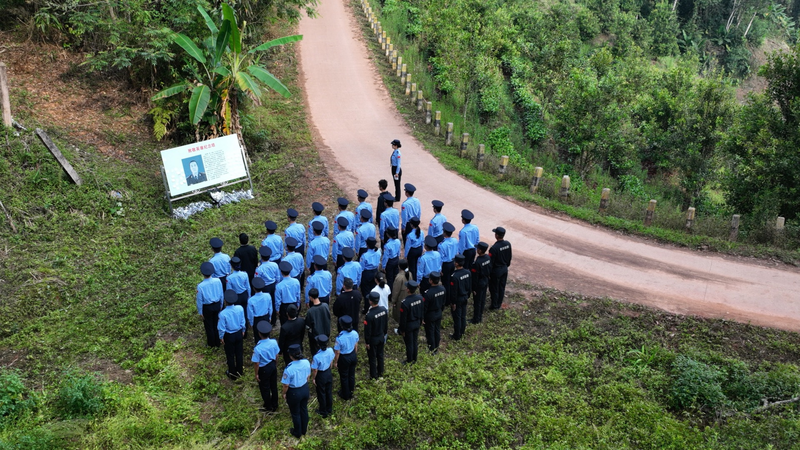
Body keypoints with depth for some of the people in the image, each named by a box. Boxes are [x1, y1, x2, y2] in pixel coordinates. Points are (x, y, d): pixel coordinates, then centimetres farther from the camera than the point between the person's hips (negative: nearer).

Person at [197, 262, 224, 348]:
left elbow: (200, 300, -15)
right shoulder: (218, 281, -18)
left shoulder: (200, 286, -27)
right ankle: (217, 342, 38)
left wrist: (200, 312, 0)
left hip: (207, 308, -3)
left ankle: (211, 343, 38)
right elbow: (222, 295, -4)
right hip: (217, 305, 3)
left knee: (209, 325, 19)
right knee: (216, 323, 23)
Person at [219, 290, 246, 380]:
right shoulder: (240, 308, -21)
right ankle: (240, 371, 44)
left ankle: (233, 374, 37)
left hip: (229, 336, -3)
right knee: (239, 352, 24)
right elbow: (243, 322, -5)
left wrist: (221, 337, 1)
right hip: (239, 333, 3)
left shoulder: (223, 314, -31)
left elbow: (222, 328, -18)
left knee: (230, 355, 18)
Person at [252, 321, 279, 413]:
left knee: (265, 388, 19)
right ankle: (275, 405, 44)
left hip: (264, 369, -5)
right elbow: (277, 355, -2)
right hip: (273, 366, 5)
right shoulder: (274, 342, -18)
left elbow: (256, 363, -21)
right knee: (274, 386, 24)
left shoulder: (258, 348, -33)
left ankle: (268, 407, 39)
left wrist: (256, 374, -5)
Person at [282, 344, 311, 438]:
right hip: (305, 389, 5)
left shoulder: (289, 369, -34)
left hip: (294, 392, -5)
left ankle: (297, 433, 43)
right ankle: (304, 430, 49)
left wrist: (284, 393, -2)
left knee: (295, 413, 20)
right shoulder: (306, 362, -18)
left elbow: (286, 385, -22)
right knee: (304, 409, 27)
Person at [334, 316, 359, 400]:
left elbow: (337, 352, -21)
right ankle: (351, 391, 49)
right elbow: (356, 346, -1)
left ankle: (346, 395, 41)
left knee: (344, 377, 20)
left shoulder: (340, 338, -34)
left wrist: (335, 362, -3)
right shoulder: (355, 333, -19)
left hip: (344, 358, -5)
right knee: (351, 375, 27)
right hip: (353, 356, 5)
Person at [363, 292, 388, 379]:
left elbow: (367, 331, -22)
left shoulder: (369, 315, -33)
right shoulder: (384, 310, -15)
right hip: (381, 337, 5)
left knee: (372, 358, 14)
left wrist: (367, 342, -8)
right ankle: (380, 372, 41)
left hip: (373, 339, -5)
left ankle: (374, 376, 30)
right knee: (380, 355, 24)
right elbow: (386, 324, 1)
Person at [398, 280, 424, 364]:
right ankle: (414, 359, 39)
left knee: (409, 344, 13)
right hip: (417, 324, 6)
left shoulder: (405, 303, -32)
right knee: (415, 341, 22)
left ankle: (409, 361, 31)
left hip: (408, 326, -6)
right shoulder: (420, 298, -13)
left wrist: (402, 330, -7)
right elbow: (422, 311, 2)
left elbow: (403, 318, -21)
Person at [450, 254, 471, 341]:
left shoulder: (454, 276, -30)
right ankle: (462, 332, 37)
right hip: (465, 298, 7)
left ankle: (457, 336, 21)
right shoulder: (467, 272, -8)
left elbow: (454, 291, -22)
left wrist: (453, 303, -12)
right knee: (463, 316, 21)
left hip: (458, 299, -7)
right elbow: (470, 286, 4)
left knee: (457, 318, 8)